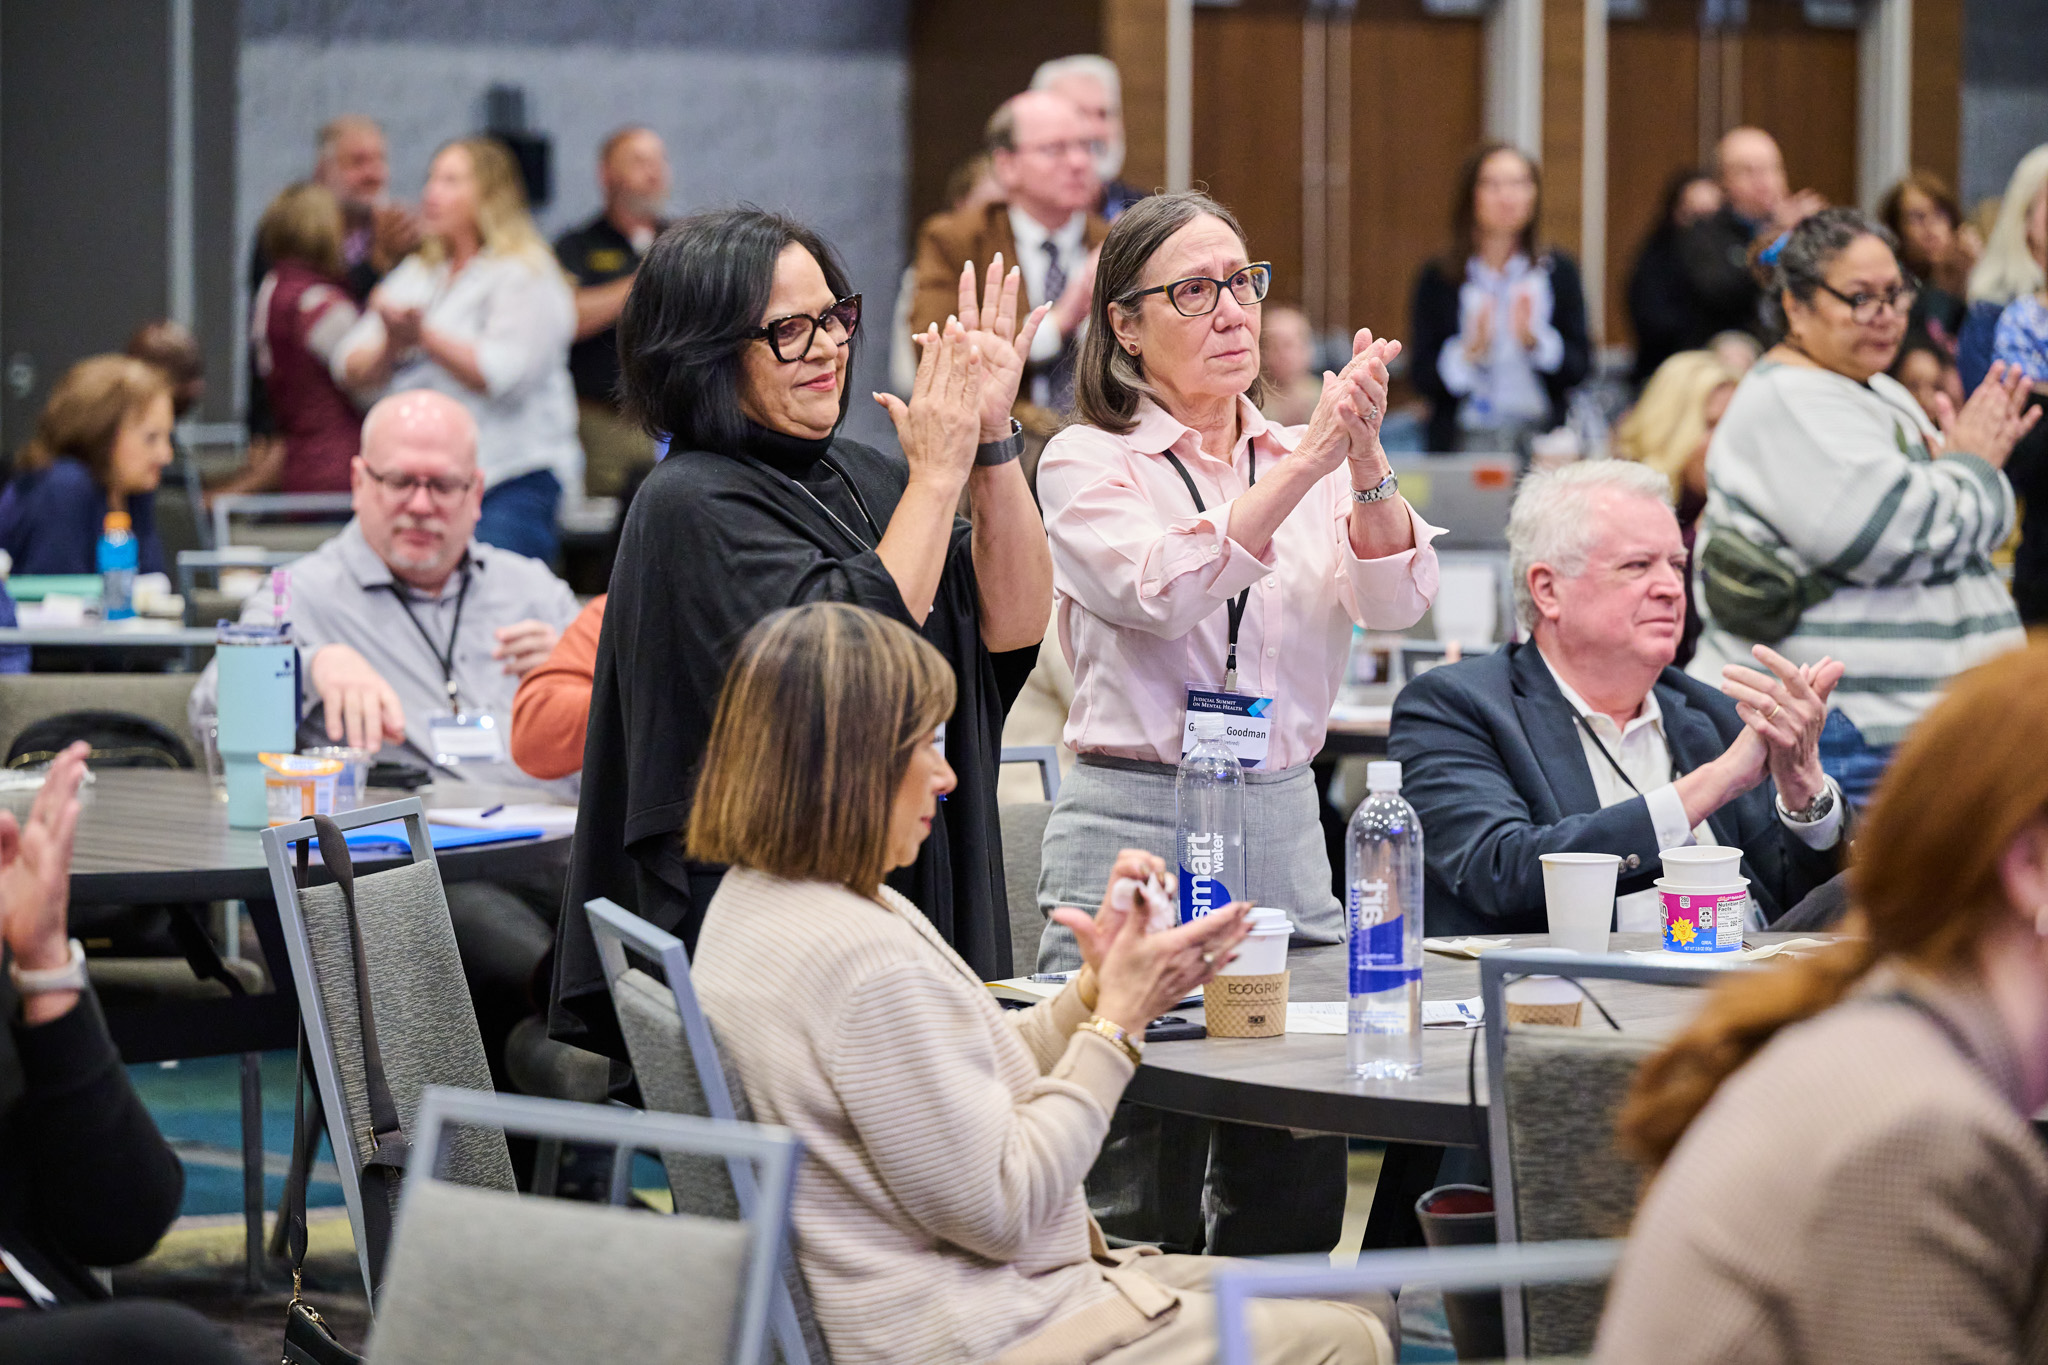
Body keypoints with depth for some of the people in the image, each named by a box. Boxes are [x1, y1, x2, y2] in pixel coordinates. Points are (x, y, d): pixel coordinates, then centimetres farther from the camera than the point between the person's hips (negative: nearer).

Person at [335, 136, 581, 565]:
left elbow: (502, 375, -14)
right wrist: (391, 346, -10)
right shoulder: (416, 273, 21)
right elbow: (352, 369, 12)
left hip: (510, 480, -6)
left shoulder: (524, 275, 0)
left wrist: (425, 336, -18)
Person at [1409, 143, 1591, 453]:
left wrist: (1534, 340, -13)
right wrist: (1469, 352, -15)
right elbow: (1423, 378, 2)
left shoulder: (1559, 272, 9)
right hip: (1466, 437, -1)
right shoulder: (1438, 279, 7)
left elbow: (1578, 369, 4)